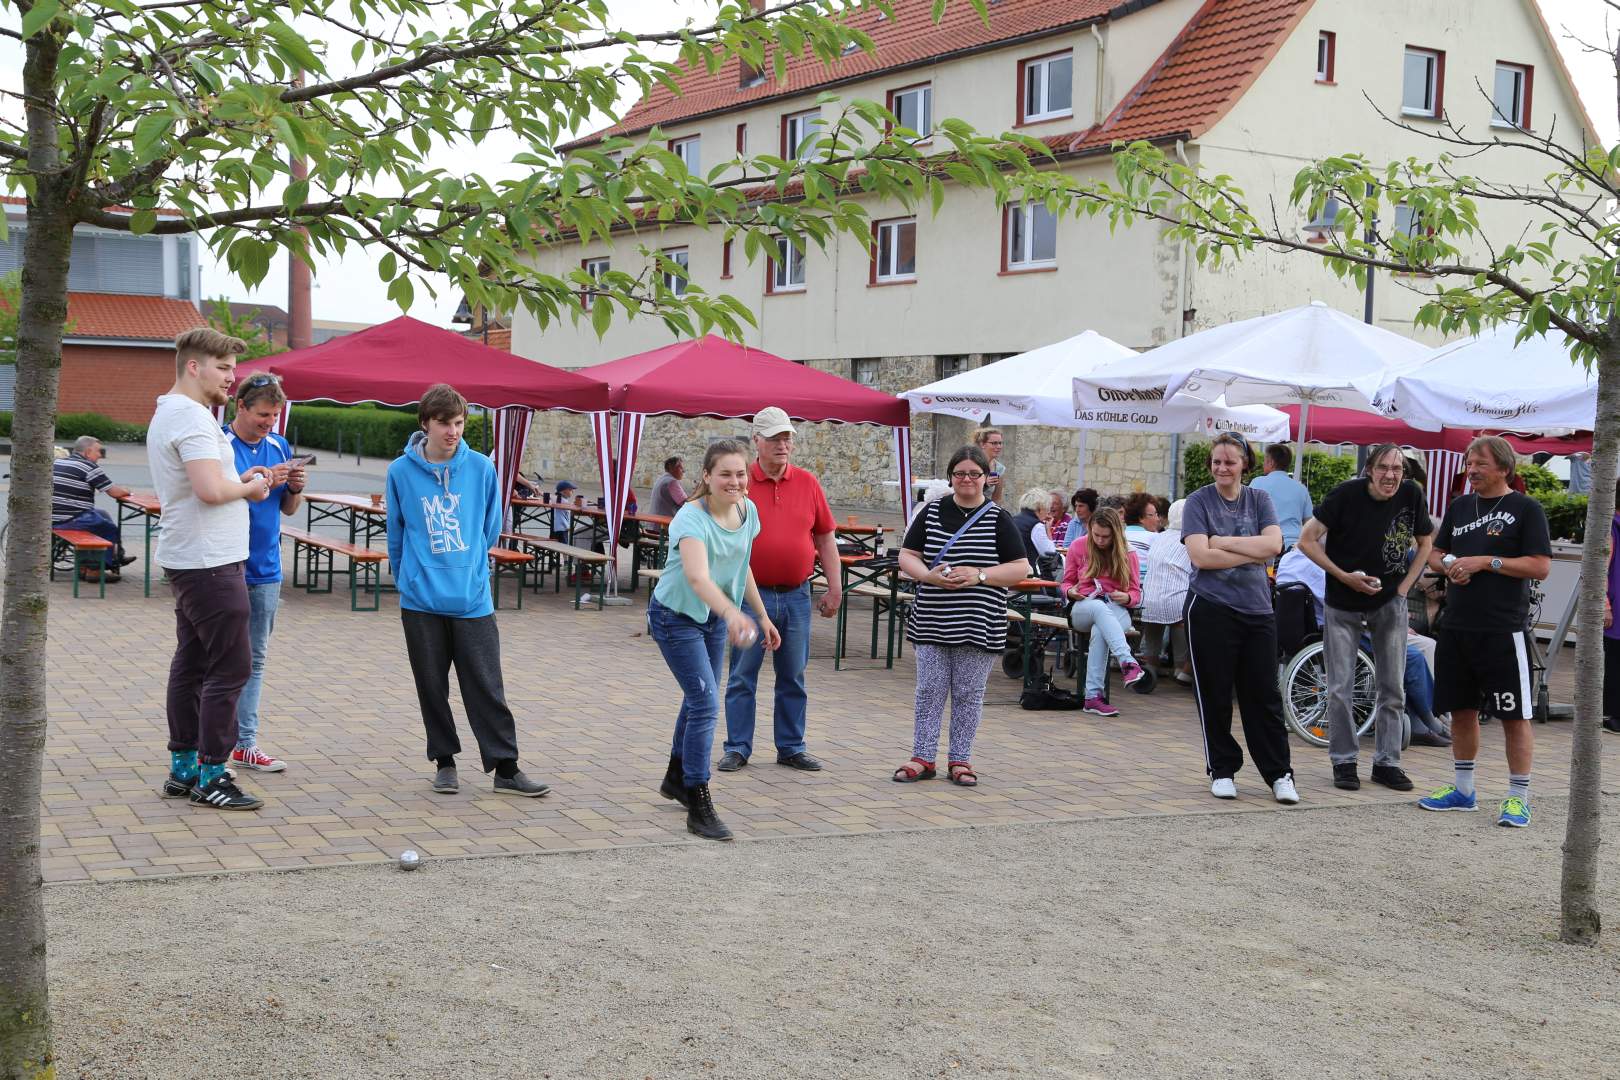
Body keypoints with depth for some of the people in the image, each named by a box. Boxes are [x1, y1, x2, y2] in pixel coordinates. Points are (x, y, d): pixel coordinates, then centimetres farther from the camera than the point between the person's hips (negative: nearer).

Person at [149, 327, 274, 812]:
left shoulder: (166, 413, 18)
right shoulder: (192, 416, -17)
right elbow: (210, 489, -28)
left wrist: (238, 481, 7)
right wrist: (248, 489, -9)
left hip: (185, 559, 11)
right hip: (209, 562, -11)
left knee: (191, 663, 13)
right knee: (231, 667, -7)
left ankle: (183, 768, 19)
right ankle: (211, 776, -4)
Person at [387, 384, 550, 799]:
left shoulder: (481, 468, -1)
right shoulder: (401, 472, -2)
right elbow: (396, 534, 10)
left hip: (472, 598, 0)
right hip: (421, 601, 0)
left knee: (486, 687, 0)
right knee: (432, 686, 9)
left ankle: (506, 768, 4)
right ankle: (444, 761, 22)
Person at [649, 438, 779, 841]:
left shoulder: (747, 510, -8)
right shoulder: (692, 519, -31)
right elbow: (697, 576, -49)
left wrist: (762, 616, 12)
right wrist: (732, 614, -66)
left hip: (714, 617, 8)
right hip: (676, 616, -7)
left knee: (699, 701, 20)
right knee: (706, 704, -15)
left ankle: (676, 778, 41)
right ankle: (699, 808, -8)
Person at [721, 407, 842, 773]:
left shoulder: (808, 483, 5)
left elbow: (825, 538, 9)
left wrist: (835, 588, 6)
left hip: (796, 595, 3)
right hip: (751, 593, -3)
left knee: (793, 678, 10)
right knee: (742, 676, 4)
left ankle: (791, 748, 20)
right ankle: (737, 748, 13)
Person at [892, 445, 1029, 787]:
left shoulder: (998, 519, 0)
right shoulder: (932, 512, 7)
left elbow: (1021, 568, -3)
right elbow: (906, 556, 7)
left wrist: (979, 575, -16)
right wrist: (928, 575, -13)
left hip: (978, 625, -2)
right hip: (932, 622, 2)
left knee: (968, 693, 5)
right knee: (930, 690, 4)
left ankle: (960, 759, 16)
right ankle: (923, 757, 12)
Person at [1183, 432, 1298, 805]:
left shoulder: (1259, 500, 10)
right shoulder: (1199, 501, 1)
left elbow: (1273, 543, -6)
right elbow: (1200, 555, -12)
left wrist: (1223, 542, -11)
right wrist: (1253, 554, -9)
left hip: (1257, 610, 2)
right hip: (1211, 610, -2)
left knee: (1264, 695, 4)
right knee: (1215, 696, 3)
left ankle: (1279, 773, 11)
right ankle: (1222, 771, 15)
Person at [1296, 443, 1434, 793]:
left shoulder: (1411, 495, -6)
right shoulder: (1347, 494, -15)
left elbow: (1426, 543, 11)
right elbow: (1307, 540, -10)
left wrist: (1405, 587, 1)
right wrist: (1344, 576, -15)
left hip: (1390, 604, 3)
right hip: (1343, 606, -3)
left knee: (1393, 689, 7)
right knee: (1340, 689, 0)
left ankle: (1387, 761, 18)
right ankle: (1344, 761, 13)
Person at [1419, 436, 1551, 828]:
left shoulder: (1525, 509, -4)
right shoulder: (1459, 506, 14)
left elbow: (1540, 567, -10)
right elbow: (1435, 554, 20)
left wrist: (1485, 562, -15)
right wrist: (1449, 565, -3)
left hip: (1503, 629, -6)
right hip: (1456, 626, 6)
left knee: (1514, 715, -3)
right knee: (1461, 710, 13)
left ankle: (1518, 798, 4)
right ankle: (1462, 789, 24)